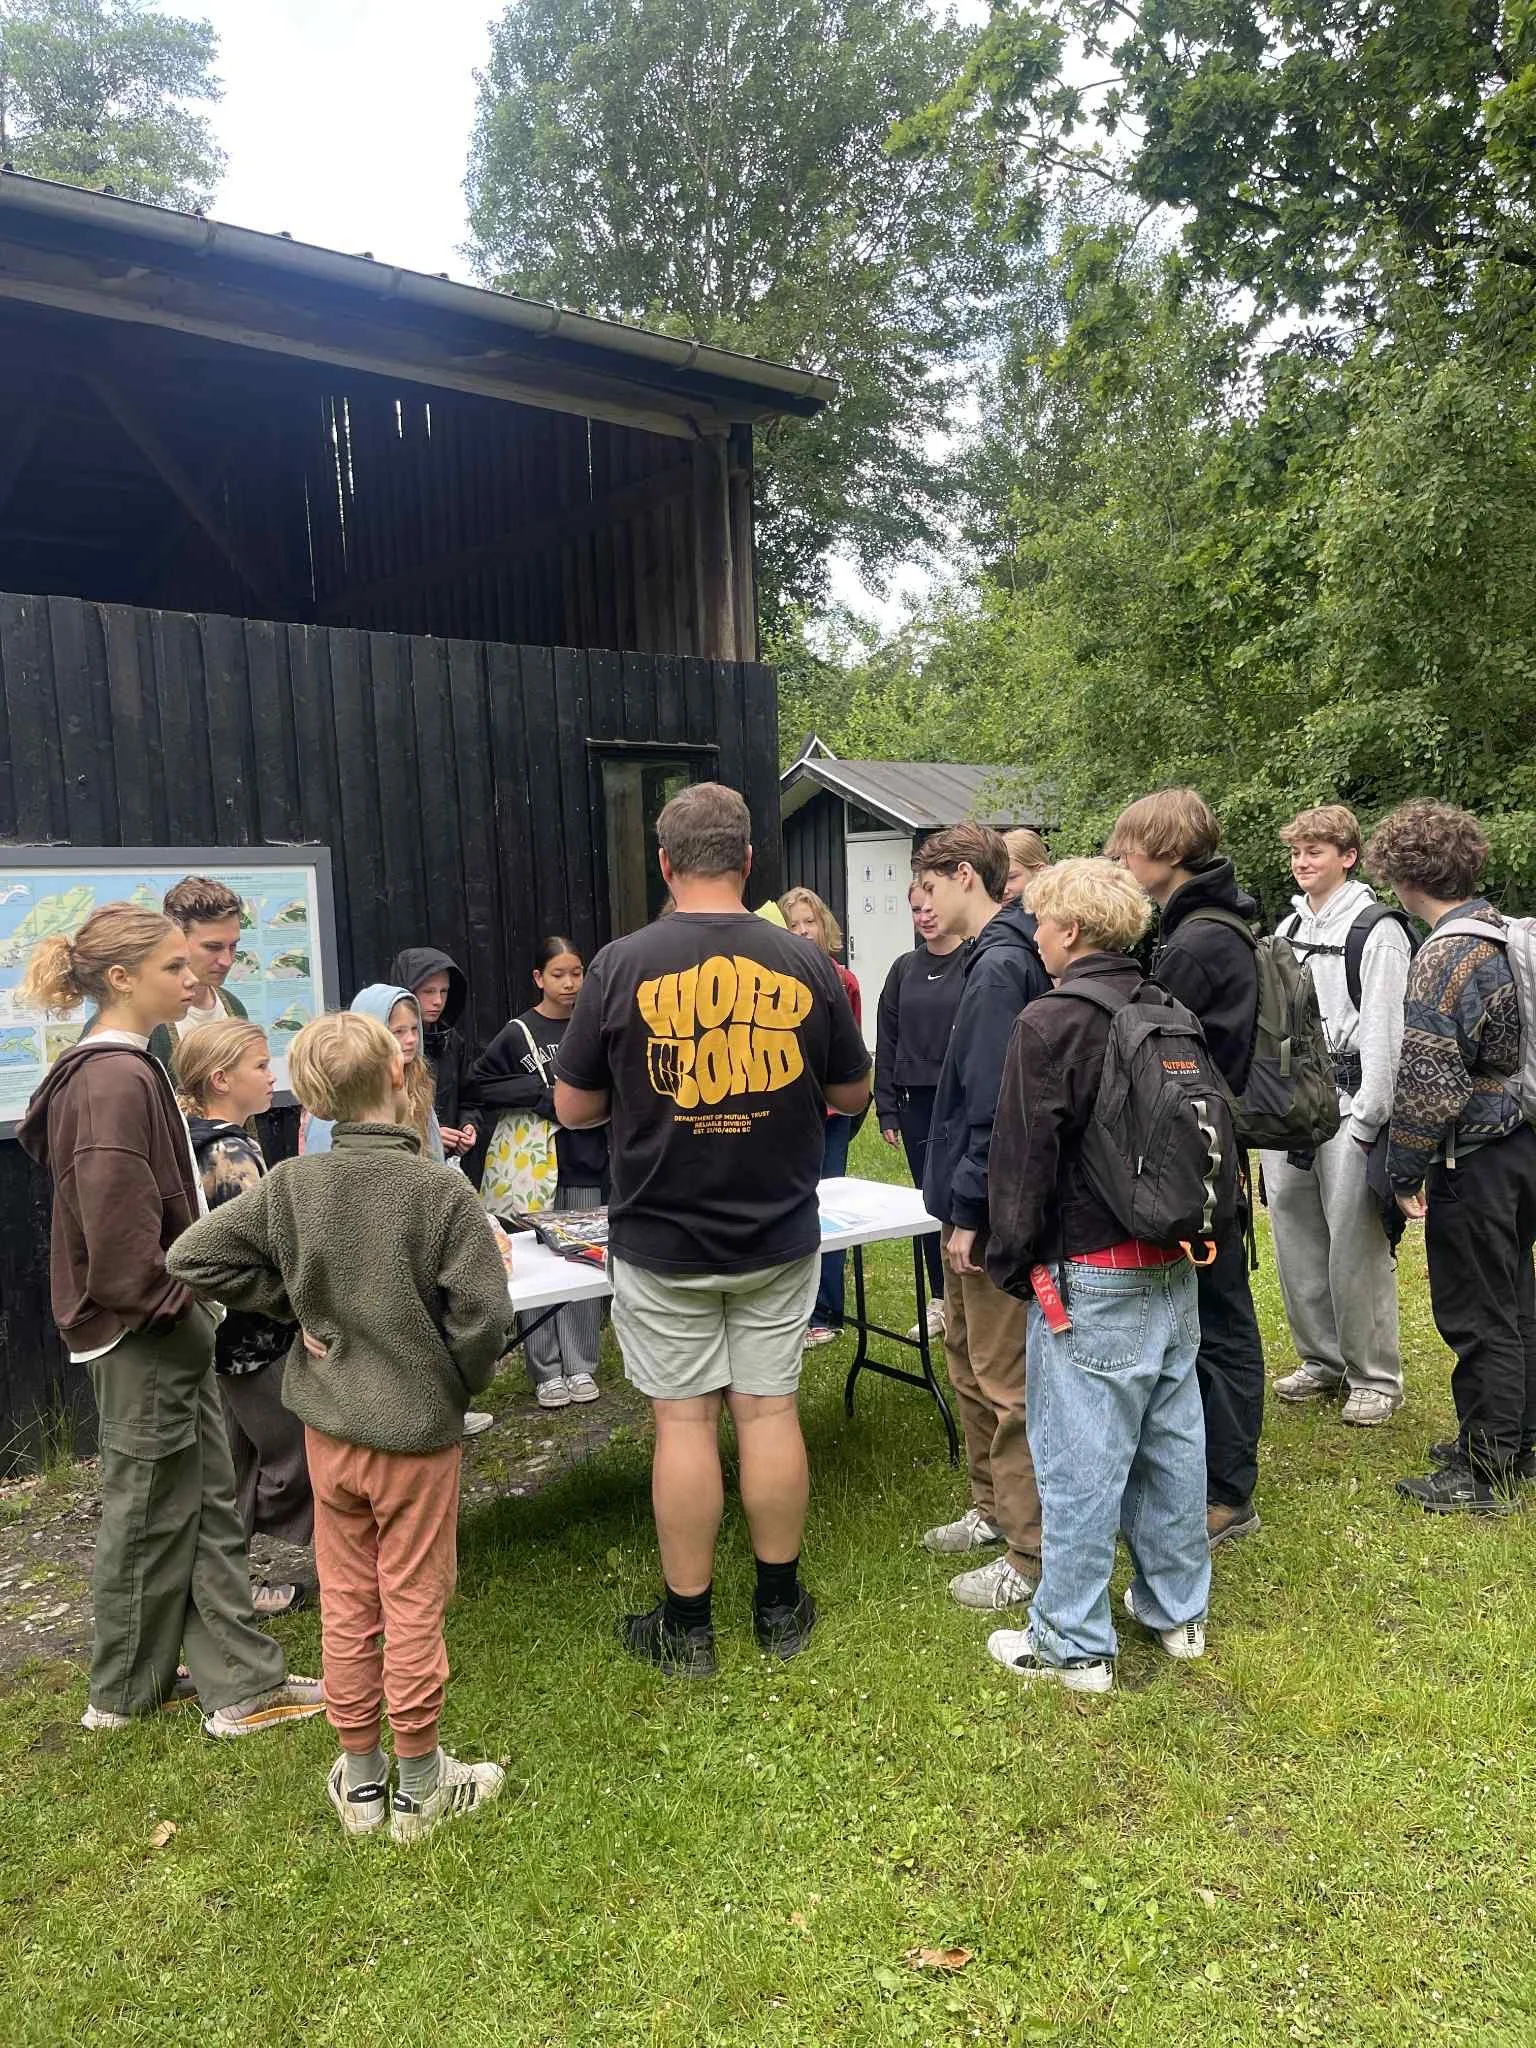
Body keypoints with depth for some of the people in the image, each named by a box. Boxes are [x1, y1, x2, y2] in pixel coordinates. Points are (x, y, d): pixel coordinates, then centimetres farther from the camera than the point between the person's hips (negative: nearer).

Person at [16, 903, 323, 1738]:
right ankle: (125, 1691, 27)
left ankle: (242, 1682, 22)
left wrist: (182, 1293, 11)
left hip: (162, 1326, 9)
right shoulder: (115, 1079, -21)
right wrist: (166, 1298, -12)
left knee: (206, 1501, 12)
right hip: (142, 1332, -9)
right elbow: (117, 1222, -25)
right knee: (150, 1508, 8)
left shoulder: (124, 1068, 10)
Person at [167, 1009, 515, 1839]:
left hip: (329, 1429, 4)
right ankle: (419, 1784, 25)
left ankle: (358, 1778, 32)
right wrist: (454, 1385, -1)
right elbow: (481, 1311, -20)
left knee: (345, 1605, 17)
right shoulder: (442, 1191, -19)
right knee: (412, 1607, 10)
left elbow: (193, 1256, -4)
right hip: (418, 1432, -3)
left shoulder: (289, 1185, -9)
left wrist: (290, 1303, 2)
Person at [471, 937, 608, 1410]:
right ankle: (546, 1371, 13)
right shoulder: (518, 1033, -3)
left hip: (585, 1163, 3)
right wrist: (542, 1093, -12)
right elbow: (479, 1083, -6)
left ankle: (580, 1366, 17)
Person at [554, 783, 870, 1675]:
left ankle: (687, 1625, 21)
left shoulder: (622, 966, -11)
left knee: (684, 1421, 8)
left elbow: (574, 1107, -4)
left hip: (661, 1243, -2)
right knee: (770, 1410, 12)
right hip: (779, 1238, 2)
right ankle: (780, 1606, 27)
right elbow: (853, 1094, 5)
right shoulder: (805, 964, -6)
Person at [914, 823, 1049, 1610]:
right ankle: (994, 1510, 36)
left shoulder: (1000, 967, -19)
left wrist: (969, 1211, -19)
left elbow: (994, 1104, -24)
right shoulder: (1002, 958, 12)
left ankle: (1033, 1555, 11)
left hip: (994, 1215, -10)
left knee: (1005, 1383, -1)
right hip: (977, 1205, 10)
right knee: (969, 1362, 21)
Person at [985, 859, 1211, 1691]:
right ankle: (1178, 1611, 32)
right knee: (1171, 1439, 17)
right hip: (1175, 1266, 8)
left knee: (1080, 1459, 2)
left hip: (1093, 1277, -7)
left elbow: (1023, 1160, -13)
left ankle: (1072, 1644, 13)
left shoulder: (1050, 1022, -15)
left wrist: (1011, 1262, -1)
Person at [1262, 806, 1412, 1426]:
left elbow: (1384, 1031, -11)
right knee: (1296, 1240, 10)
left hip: (1347, 1107, -7)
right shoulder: (1287, 929, 16)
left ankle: (1375, 1378, 8)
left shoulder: (1378, 931, -5)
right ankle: (1322, 1359, 25)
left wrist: (1367, 1122, -15)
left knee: (1355, 1246, -5)